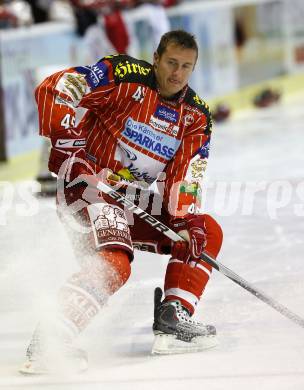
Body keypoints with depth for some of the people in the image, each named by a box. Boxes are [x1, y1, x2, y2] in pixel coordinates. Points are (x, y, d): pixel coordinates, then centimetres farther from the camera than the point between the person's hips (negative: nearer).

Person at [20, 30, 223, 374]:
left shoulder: (196, 117, 6)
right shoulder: (123, 75, -12)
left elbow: (185, 176, 0)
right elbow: (52, 91, -17)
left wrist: (186, 220, -16)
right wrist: (68, 144, -23)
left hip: (136, 201, 8)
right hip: (88, 182, -8)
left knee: (206, 233, 6)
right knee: (113, 264, -29)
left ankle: (172, 320, 0)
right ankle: (51, 337, -36)